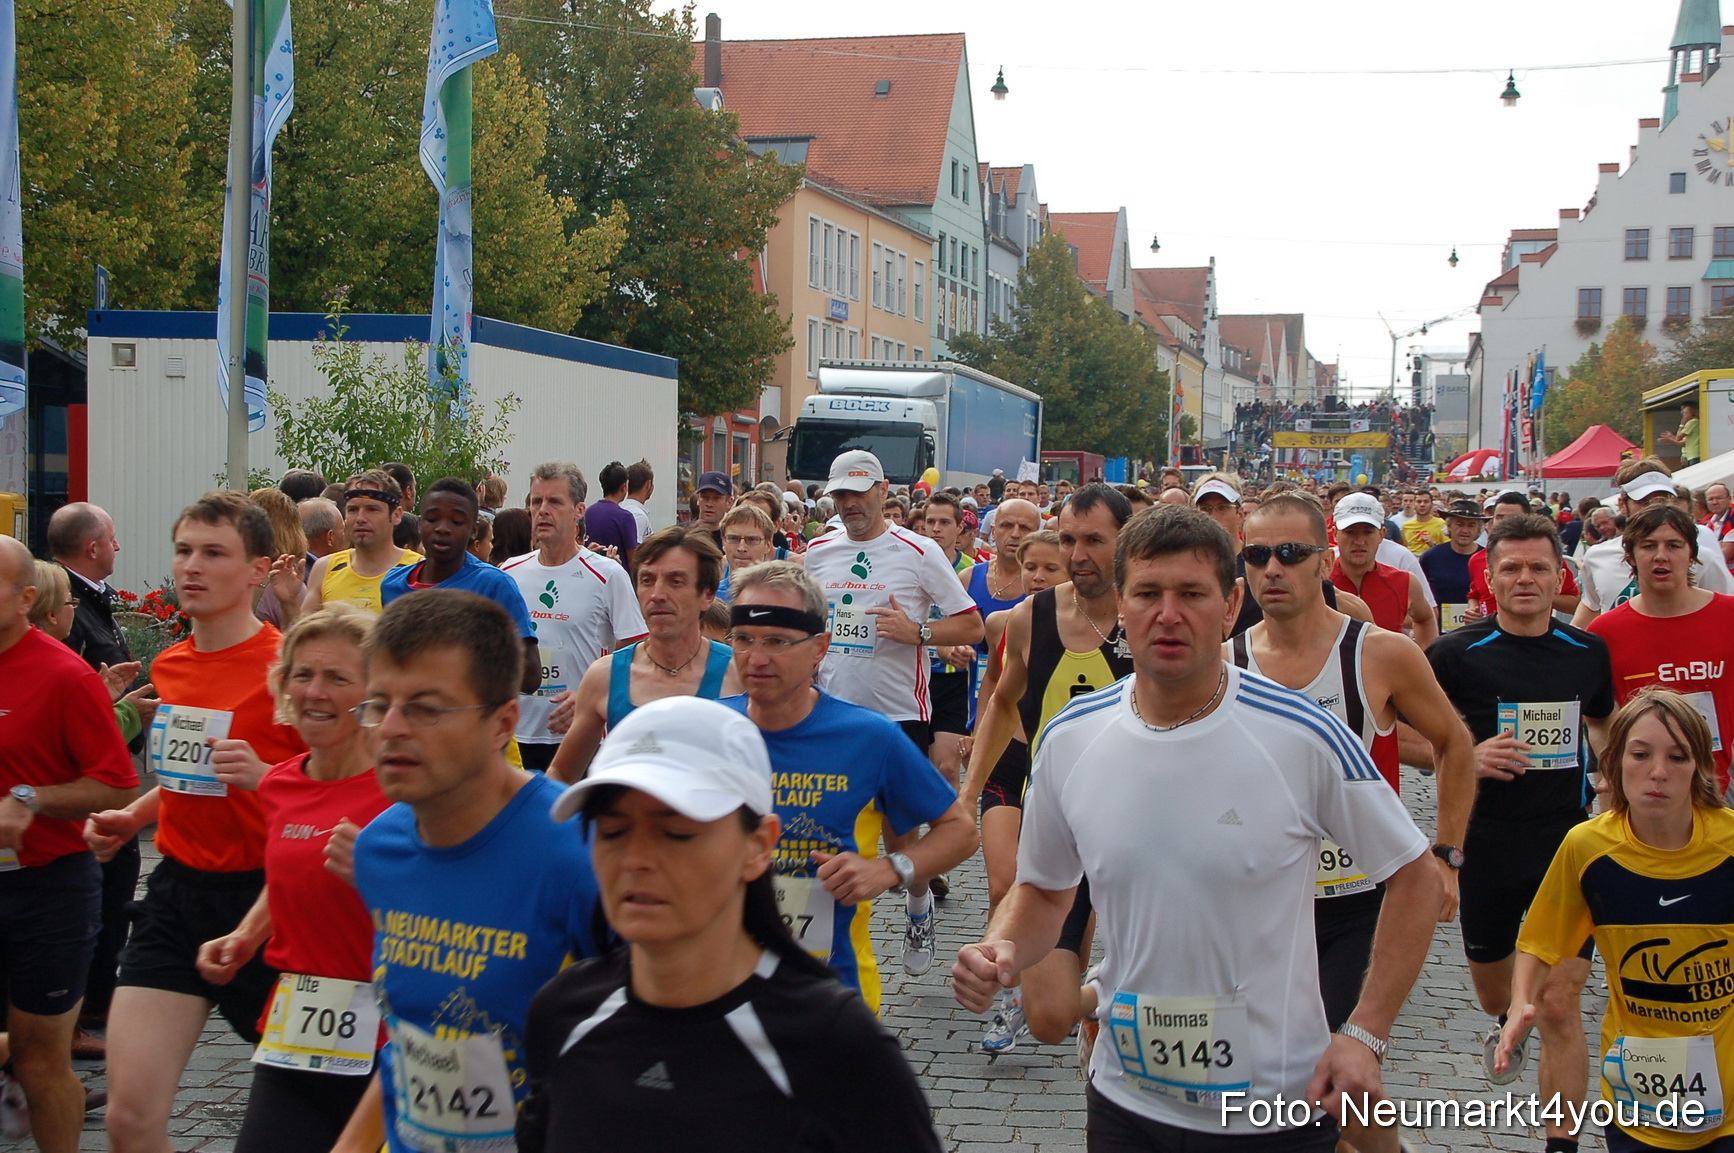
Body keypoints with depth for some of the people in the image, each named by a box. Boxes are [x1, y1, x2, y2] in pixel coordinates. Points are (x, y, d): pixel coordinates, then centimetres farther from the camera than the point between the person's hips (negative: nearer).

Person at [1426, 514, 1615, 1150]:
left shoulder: (1589, 652, 1)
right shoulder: (1457, 654, -8)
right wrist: (1465, 757, -19)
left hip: (1568, 846, 0)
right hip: (1487, 848, 0)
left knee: (1559, 1006, -8)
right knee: (1491, 987, 21)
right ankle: (1505, 1022, 56)